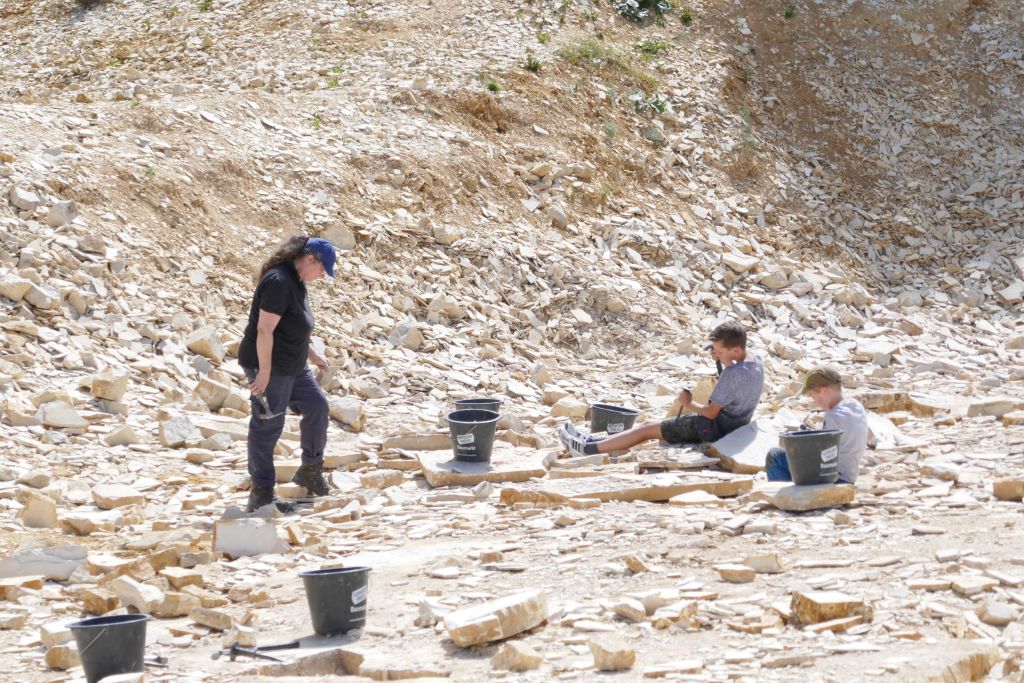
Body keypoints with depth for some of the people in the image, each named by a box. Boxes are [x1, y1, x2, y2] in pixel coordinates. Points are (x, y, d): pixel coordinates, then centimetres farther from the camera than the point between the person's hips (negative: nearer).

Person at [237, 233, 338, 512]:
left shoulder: (296, 281, 9)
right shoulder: (278, 282, -23)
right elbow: (264, 329, -26)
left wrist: (312, 355, 25)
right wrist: (264, 371, -25)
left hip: (291, 365, 10)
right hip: (268, 365, -10)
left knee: (317, 405, 13)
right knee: (268, 426, -2)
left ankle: (310, 470, 25)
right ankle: (261, 494, 6)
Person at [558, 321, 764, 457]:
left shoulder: (733, 374, -28)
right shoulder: (757, 362, 0)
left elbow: (711, 412, -22)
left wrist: (689, 403, -4)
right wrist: (723, 361, 1)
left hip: (714, 429, -9)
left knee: (647, 429, -1)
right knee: (650, 427, 13)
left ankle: (588, 448, 3)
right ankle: (590, 441, 15)